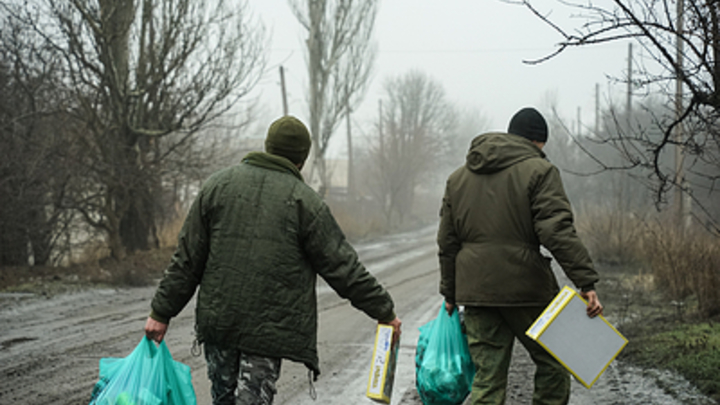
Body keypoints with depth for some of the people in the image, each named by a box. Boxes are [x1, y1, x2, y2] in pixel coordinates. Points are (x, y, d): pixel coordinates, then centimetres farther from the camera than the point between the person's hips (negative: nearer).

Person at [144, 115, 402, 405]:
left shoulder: (218, 185, 8)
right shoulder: (304, 201, -2)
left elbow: (187, 259, 8)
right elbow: (342, 266, 0)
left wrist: (162, 312, 12)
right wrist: (383, 310, 9)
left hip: (217, 319, 4)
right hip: (270, 327, -4)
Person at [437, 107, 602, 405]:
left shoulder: (458, 178, 16)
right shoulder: (538, 171, -4)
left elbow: (447, 242, 19)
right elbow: (557, 232, -16)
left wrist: (450, 293, 25)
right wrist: (586, 282, -18)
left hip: (475, 291, 5)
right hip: (526, 289, -5)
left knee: (487, 379, 6)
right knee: (552, 364, 10)